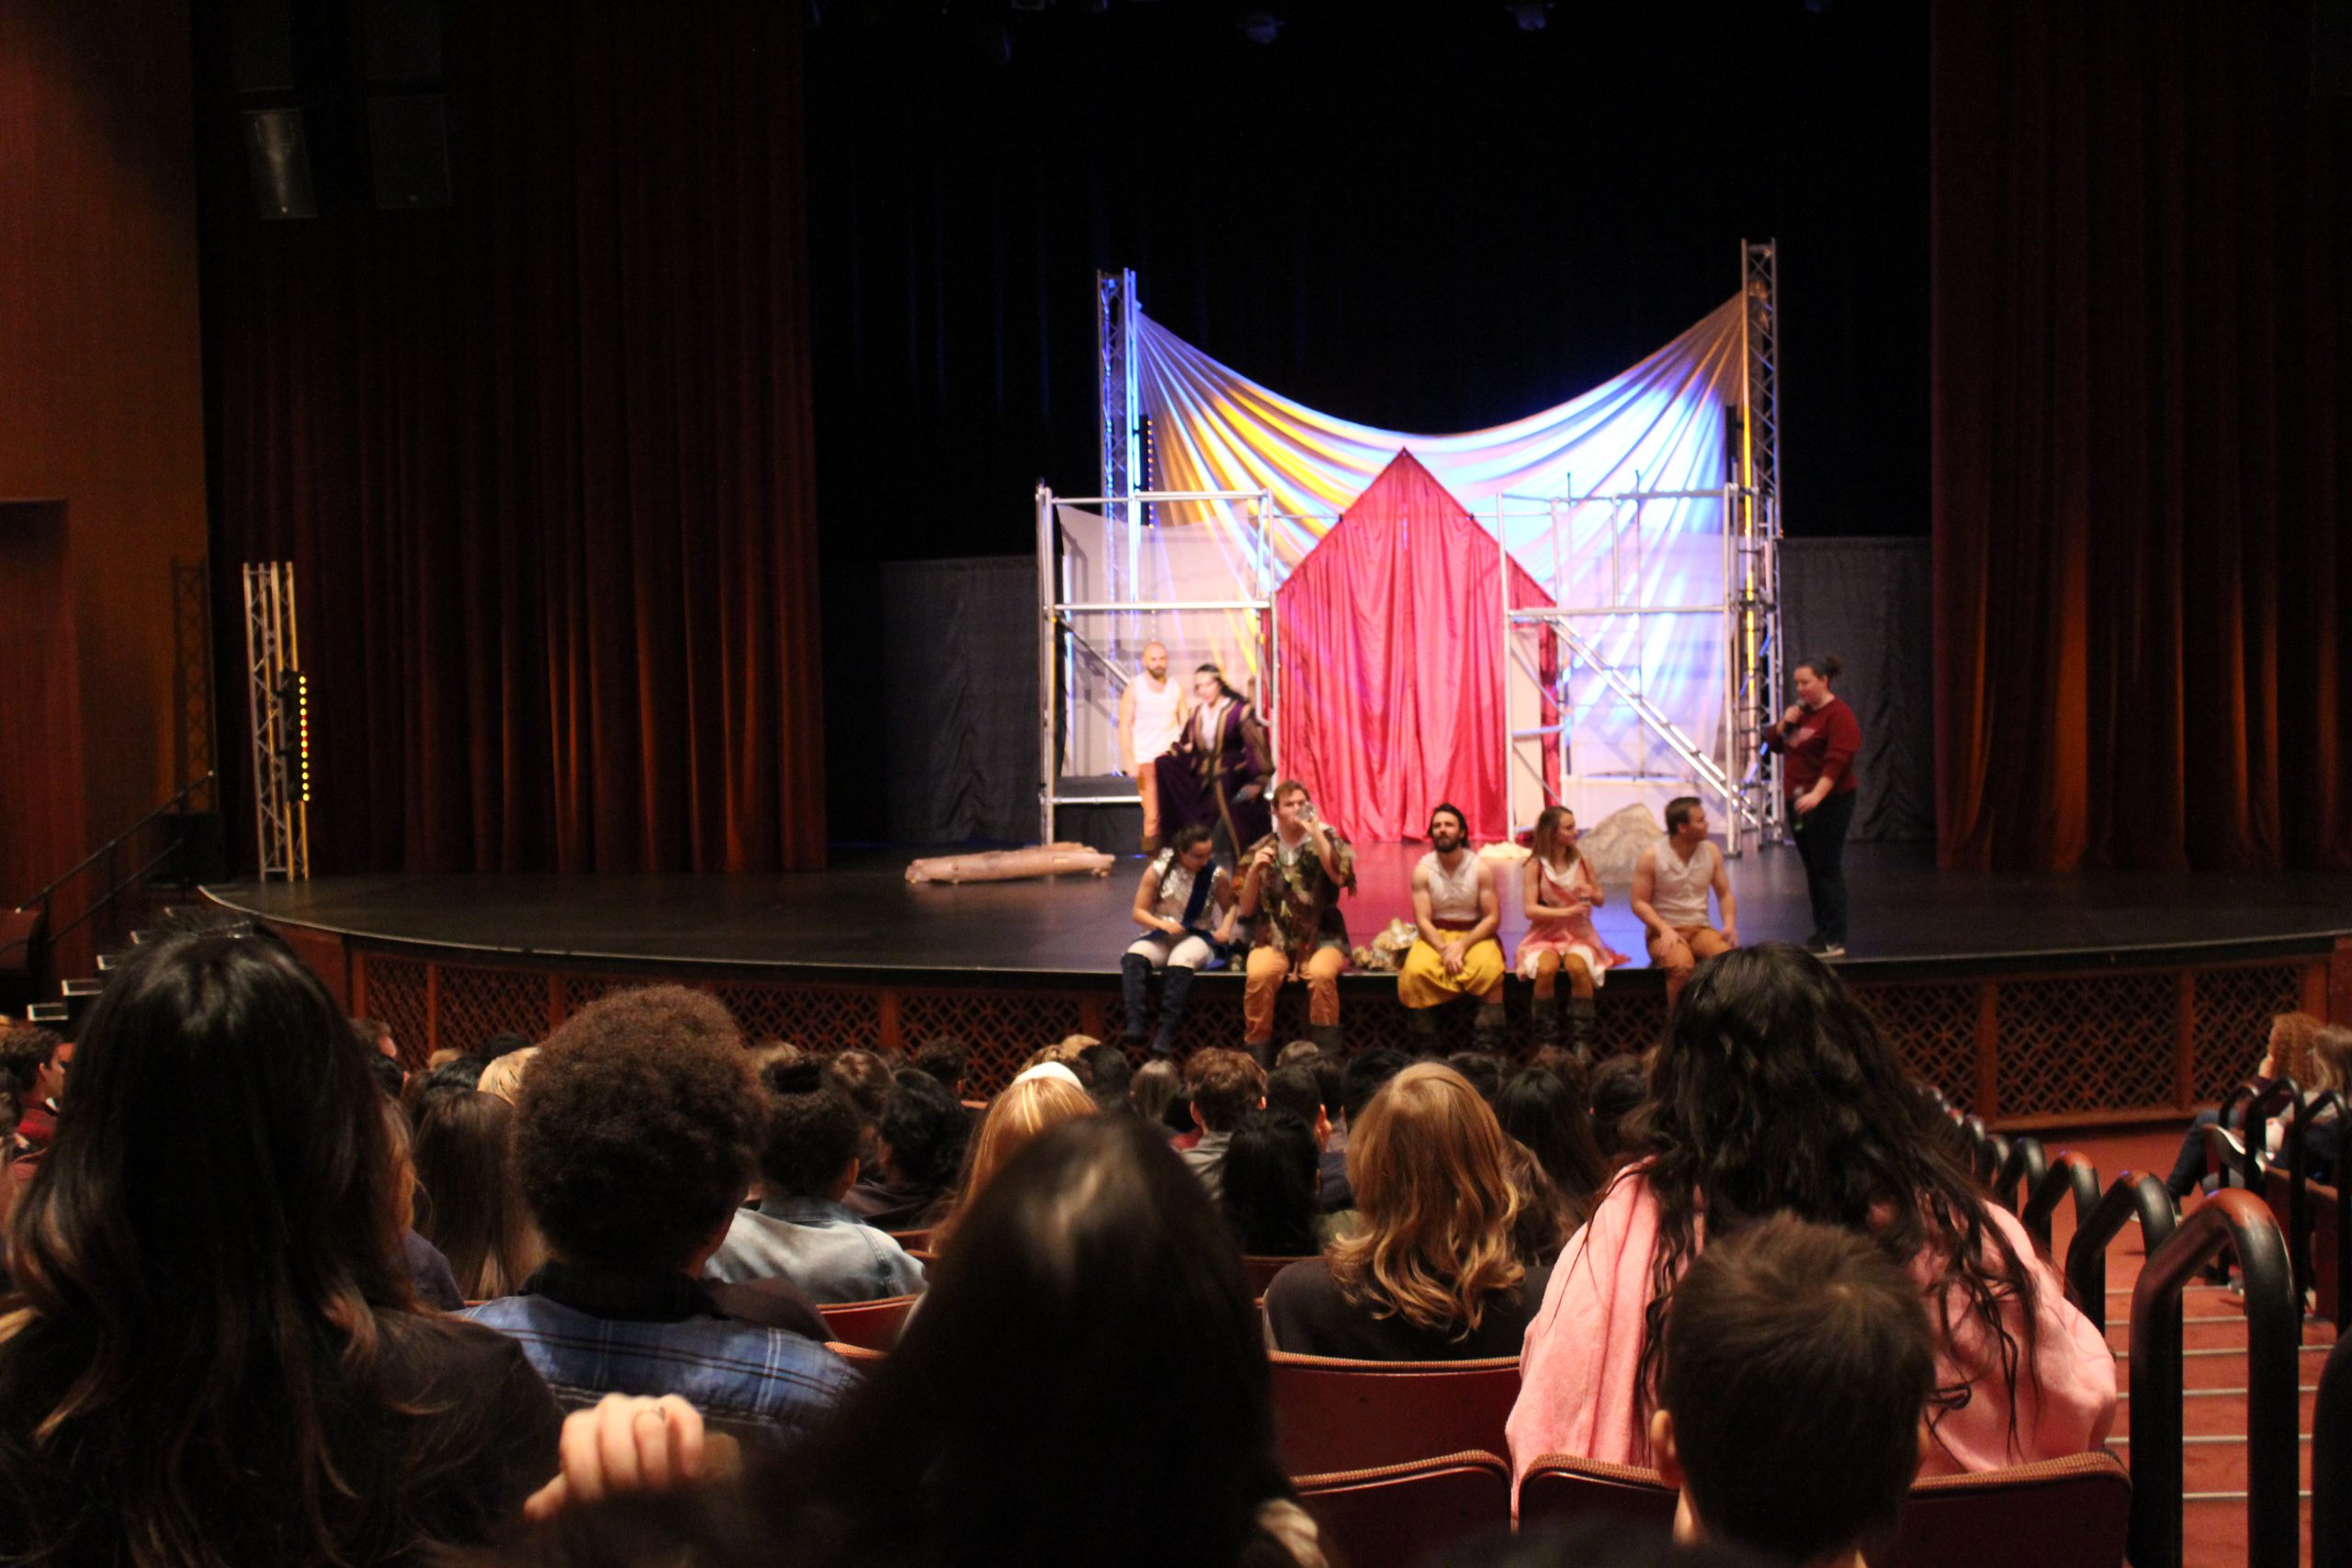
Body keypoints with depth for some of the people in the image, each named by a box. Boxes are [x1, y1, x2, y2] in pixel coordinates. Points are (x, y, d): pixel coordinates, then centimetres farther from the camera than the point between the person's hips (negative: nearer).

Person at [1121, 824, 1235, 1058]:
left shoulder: (1216, 875, -3)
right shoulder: (1158, 870, -3)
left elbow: (1230, 908, 11)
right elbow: (1139, 912, 1)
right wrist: (1163, 924, -18)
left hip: (1198, 938, -2)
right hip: (1162, 937, 2)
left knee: (1181, 962, -38)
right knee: (1133, 956, -32)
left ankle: (1166, 1034, -39)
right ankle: (1134, 1025, -43)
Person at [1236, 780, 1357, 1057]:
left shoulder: (1326, 841, 7)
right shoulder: (1260, 850, 9)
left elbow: (1340, 877, -14)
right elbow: (1246, 910, 8)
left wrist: (1315, 832, -15)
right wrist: (1255, 870, -8)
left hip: (1321, 935, -1)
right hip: (1274, 936, 1)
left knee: (1321, 973, -34)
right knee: (1259, 975, -32)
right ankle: (1256, 1056, -22)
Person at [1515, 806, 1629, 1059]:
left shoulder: (1582, 862, 8)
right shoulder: (1535, 866, -2)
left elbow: (1601, 900, 17)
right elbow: (1530, 909, -9)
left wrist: (1591, 894, -7)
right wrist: (1567, 911, -19)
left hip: (1579, 934, 2)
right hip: (1545, 935, -2)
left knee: (1577, 967, -32)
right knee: (1545, 969, -34)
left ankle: (1581, 1040, -23)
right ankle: (1545, 1041, -20)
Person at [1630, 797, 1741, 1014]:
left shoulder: (1711, 851, 6)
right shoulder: (1652, 856, -7)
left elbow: (1725, 894, 11)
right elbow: (1639, 902, -6)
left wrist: (1729, 924, -9)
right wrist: (1665, 929, -21)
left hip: (1700, 928, 4)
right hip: (1664, 931, -4)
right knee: (1681, 965, -37)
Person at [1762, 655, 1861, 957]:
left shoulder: (1838, 715, -13)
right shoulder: (1801, 711, 14)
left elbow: (1837, 761, -23)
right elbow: (1773, 743, 18)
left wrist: (1816, 795, -33)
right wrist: (1783, 724, -2)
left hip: (1829, 804, -9)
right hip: (1799, 801, 9)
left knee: (1827, 869, -9)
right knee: (1812, 868, 11)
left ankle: (1834, 940, -8)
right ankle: (1821, 932, 17)